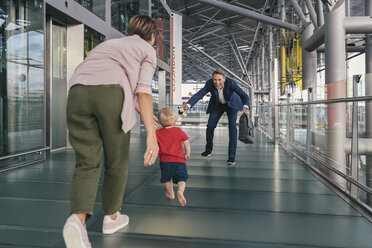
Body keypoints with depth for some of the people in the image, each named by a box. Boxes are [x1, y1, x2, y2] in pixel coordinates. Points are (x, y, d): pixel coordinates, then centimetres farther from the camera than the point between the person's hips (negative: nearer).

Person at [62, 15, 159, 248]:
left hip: (78, 91, 5)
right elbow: (143, 89, 0)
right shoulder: (148, 50, 18)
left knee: (87, 164, 6)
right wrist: (151, 134, -7)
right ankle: (112, 217, 28)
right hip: (111, 95, -5)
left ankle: (77, 219, -17)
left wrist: (143, 113, 51)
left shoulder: (111, 43, 38)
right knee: (116, 161, 14)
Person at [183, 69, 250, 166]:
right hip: (217, 105, 2)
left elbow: (244, 96, -39)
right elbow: (199, 94, -35)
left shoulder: (231, 83, -33)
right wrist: (188, 105, -53)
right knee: (210, 126, -3)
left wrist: (245, 107, -61)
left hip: (232, 104, -2)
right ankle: (208, 150, 22)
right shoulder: (209, 84, -27)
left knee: (232, 126, -17)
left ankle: (232, 156, -11)